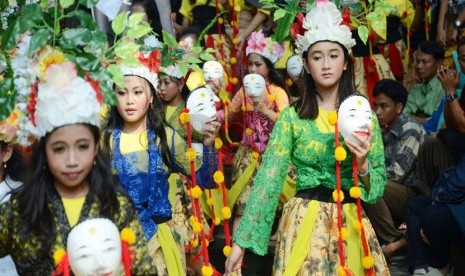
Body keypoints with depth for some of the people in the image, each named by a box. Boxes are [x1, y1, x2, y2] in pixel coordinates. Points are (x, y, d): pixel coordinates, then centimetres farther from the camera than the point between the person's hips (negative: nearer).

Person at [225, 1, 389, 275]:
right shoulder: (292, 116, -3)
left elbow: (379, 186, 2)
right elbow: (268, 178, -9)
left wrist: (362, 164, -19)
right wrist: (242, 241, -14)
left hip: (350, 223, 2)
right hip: (304, 223, -2)